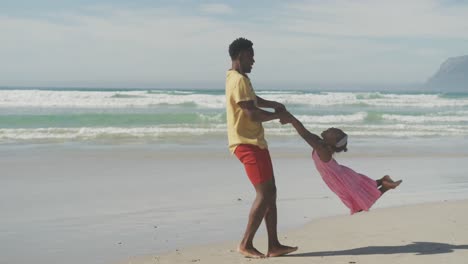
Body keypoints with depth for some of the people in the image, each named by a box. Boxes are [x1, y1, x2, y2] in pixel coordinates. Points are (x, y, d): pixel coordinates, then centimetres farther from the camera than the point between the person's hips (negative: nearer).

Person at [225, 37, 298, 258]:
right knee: (264, 194, -11)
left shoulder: (236, 78, 17)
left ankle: (274, 245, 10)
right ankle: (245, 244, -6)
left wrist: (273, 104, 19)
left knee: (270, 193, 9)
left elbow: (253, 100, 36)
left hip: (254, 142, 11)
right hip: (248, 144, -11)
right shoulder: (240, 80, -15)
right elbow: (253, 114, -22)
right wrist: (278, 115, -7)